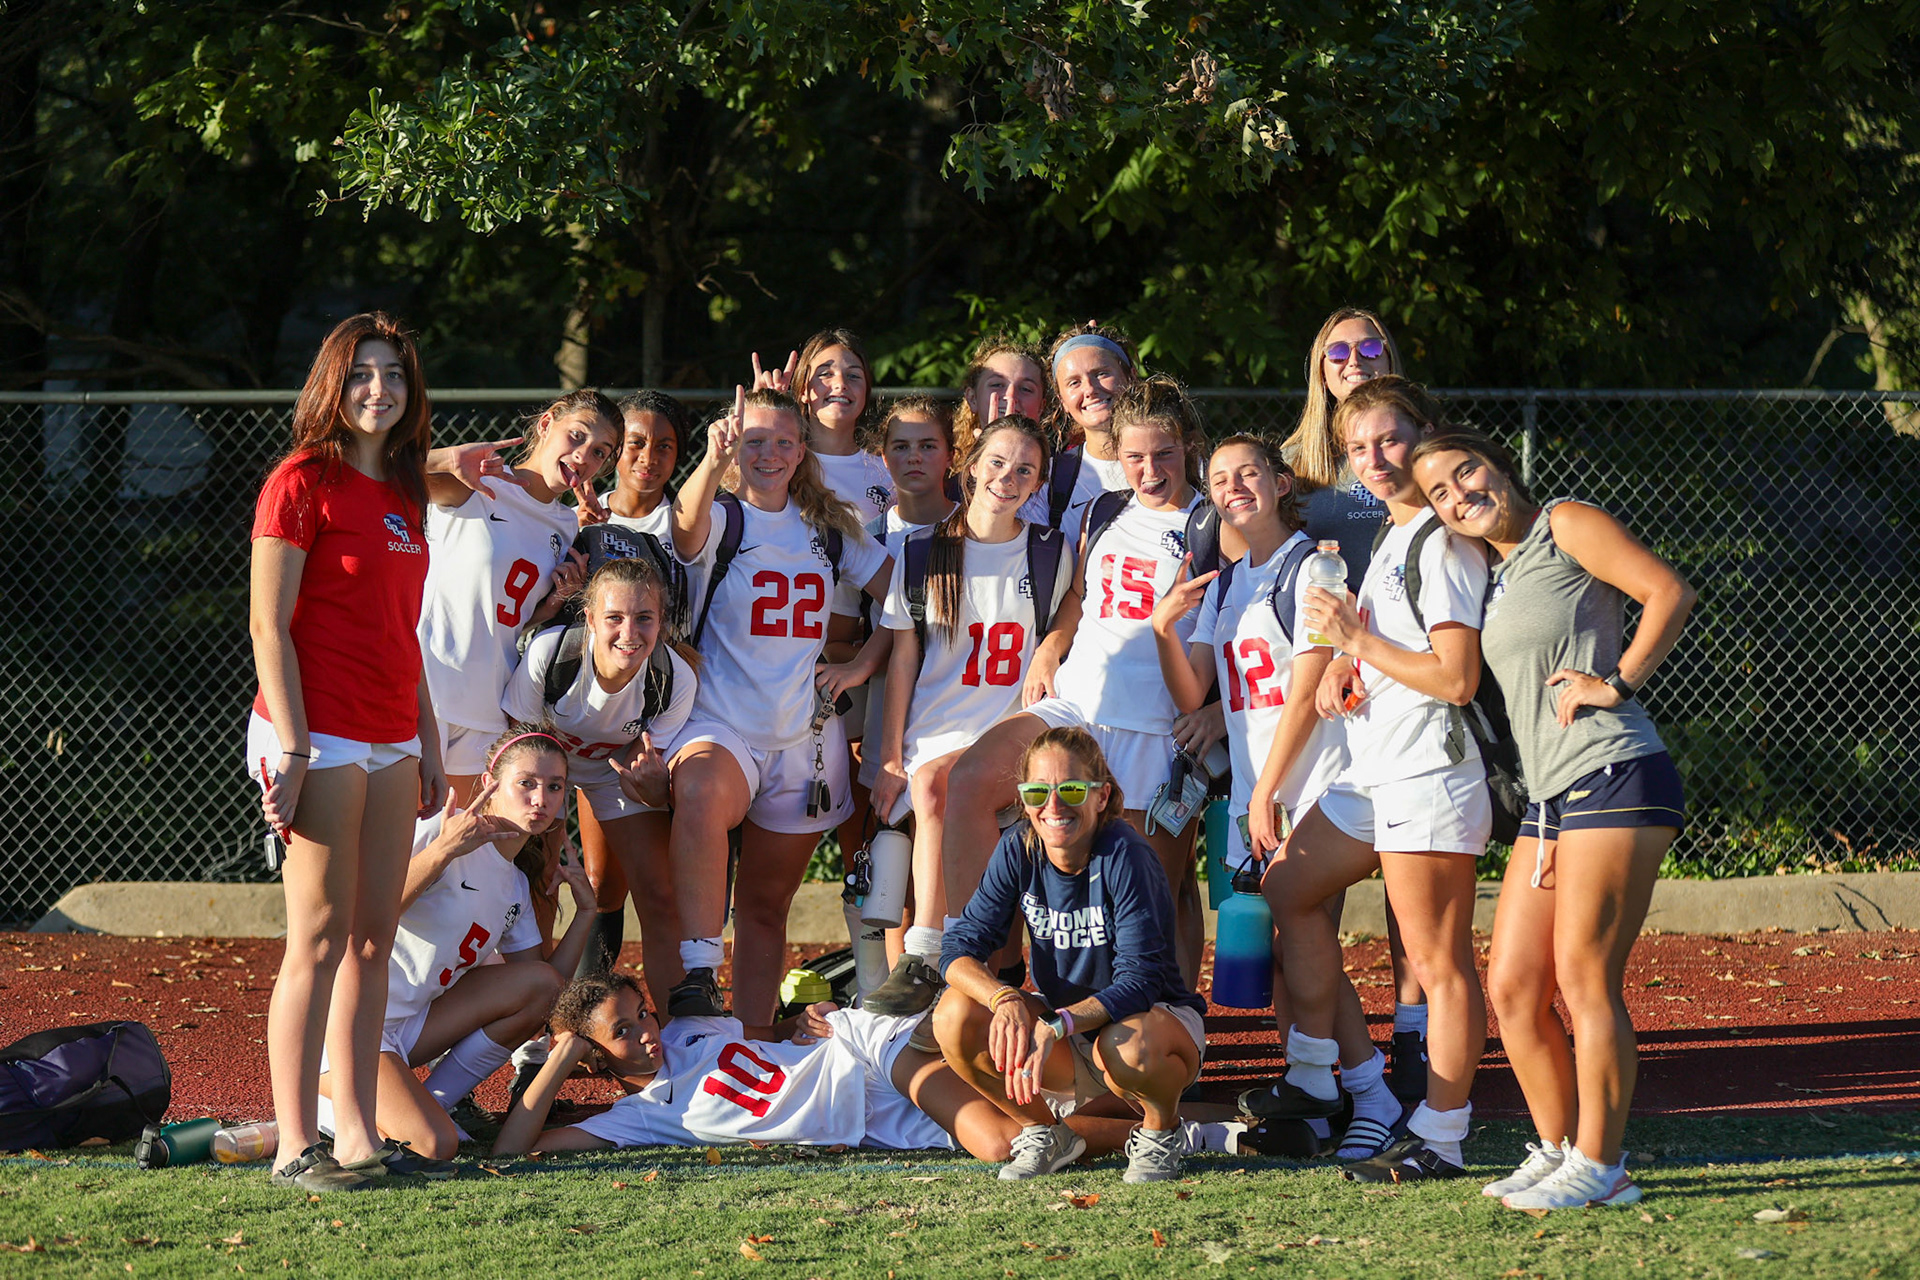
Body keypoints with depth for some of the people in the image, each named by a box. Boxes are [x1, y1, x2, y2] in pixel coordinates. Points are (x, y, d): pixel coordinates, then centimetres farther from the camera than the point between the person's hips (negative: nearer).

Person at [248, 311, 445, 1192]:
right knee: (321, 939, -9)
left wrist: (428, 743, 19)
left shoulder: (400, 493, 17)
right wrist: (291, 747, -18)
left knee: (374, 939, 7)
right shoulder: (302, 482, -8)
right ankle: (296, 1147, -6)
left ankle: (358, 1136, 11)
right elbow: (268, 625, -12)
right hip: (320, 735, -8)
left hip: (390, 741, 8)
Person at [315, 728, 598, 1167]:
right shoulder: (444, 833, -14)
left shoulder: (517, 884, 13)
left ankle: (430, 1103, -2)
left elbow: (549, 988, 13)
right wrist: (443, 851, -34)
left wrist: (586, 911, 6)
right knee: (433, 1145, -28)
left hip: (409, 1028, 9)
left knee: (540, 983, -7)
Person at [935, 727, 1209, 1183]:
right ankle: (1044, 1136, 4)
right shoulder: (1018, 850, -10)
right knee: (955, 1017, -21)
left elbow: (1139, 981, -29)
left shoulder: (1124, 857, -24)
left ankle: (1161, 1131, -4)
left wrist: (1057, 1026, -43)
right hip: (1065, 1044, 5)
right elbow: (960, 947, -13)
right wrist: (1006, 999, -34)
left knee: (1126, 1046, -40)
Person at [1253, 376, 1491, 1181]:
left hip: (1429, 777, -11)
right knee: (1288, 888, 19)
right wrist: (1344, 660, 9)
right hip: (1376, 777, 11)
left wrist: (1358, 641, -14)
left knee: (1439, 964, -5)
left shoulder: (1443, 542, -14)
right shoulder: (1392, 536, 17)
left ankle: (1439, 1138, -1)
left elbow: (1456, 677, -21)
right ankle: (1321, 1078, 24)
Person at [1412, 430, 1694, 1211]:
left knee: (1584, 980, -8)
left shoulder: (1564, 525, -2)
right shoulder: (1499, 576, 21)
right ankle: (1557, 1151, 17)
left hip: (1613, 777, -9)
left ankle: (1599, 1167, -2)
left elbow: (1668, 591, -11)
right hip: (1549, 797, 9)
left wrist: (1617, 683, -14)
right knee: (1512, 987, 7)